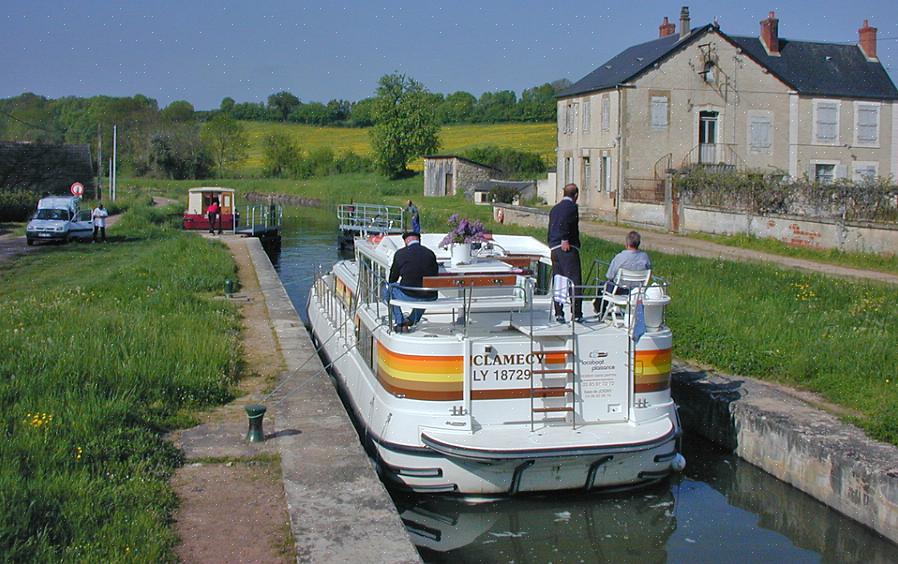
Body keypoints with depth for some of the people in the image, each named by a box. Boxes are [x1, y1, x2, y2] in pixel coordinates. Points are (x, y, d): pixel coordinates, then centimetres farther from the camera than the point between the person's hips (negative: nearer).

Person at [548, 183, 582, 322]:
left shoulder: (555, 208, 20)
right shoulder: (572, 207, -6)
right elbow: (564, 223, -22)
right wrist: (565, 240, -18)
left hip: (554, 249, 8)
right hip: (568, 249, -8)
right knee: (574, 281, -5)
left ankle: (559, 313, 9)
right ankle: (576, 314, -7)